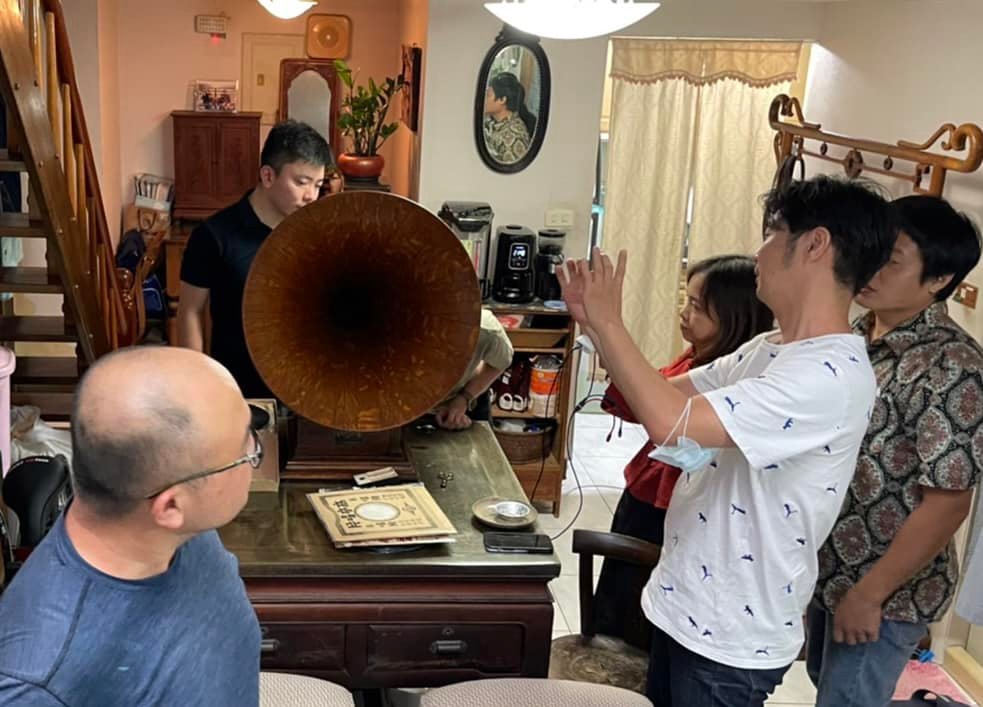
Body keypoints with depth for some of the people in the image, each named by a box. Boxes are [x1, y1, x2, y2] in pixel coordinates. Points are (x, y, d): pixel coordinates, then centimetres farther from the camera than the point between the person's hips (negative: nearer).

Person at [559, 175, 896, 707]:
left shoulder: (831, 375, -26)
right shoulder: (769, 349, 5)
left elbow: (671, 424, -33)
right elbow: (665, 397, 11)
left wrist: (609, 322, -20)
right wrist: (593, 320, 0)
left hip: (733, 638, -8)